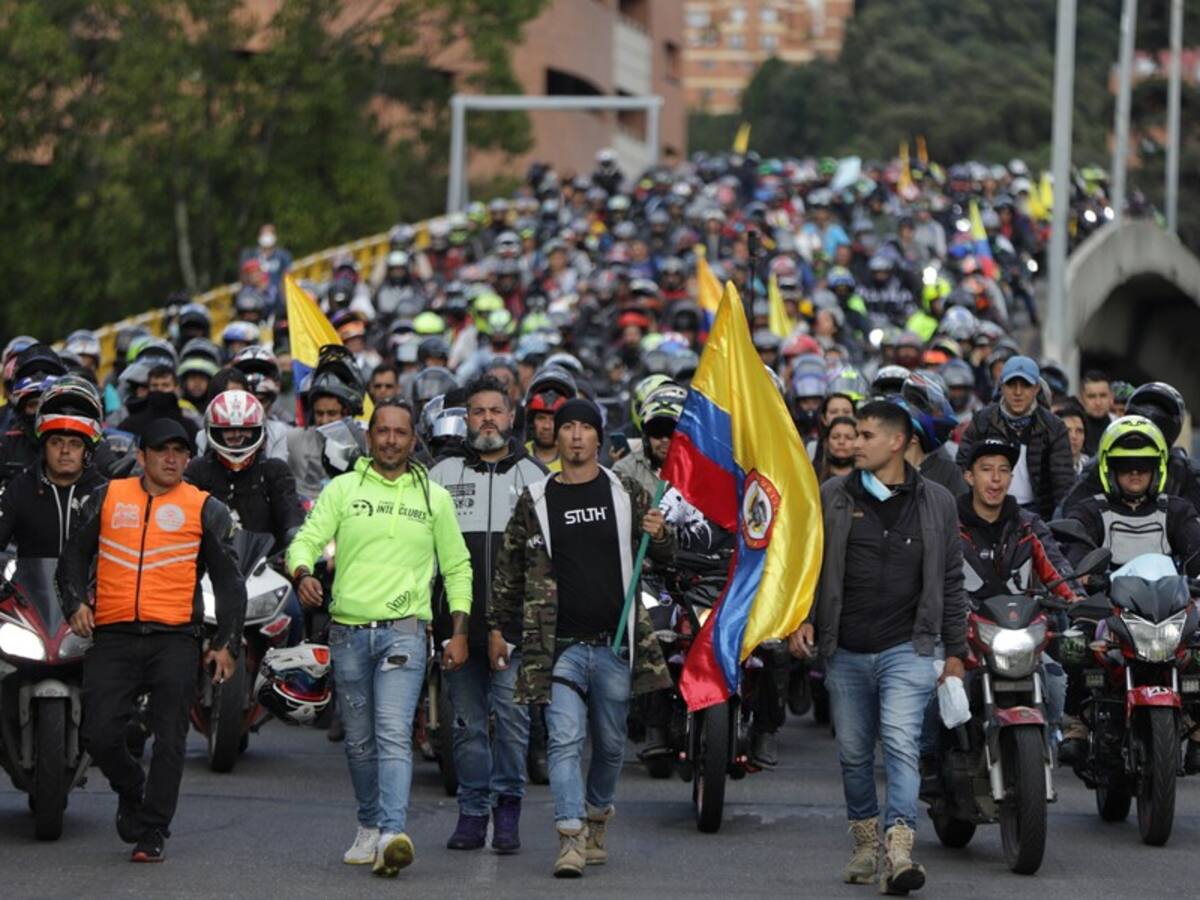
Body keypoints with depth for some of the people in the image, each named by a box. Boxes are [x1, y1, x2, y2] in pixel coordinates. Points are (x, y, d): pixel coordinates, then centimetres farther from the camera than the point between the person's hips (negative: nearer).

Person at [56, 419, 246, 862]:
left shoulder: (206, 509, 9)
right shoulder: (107, 498, 13)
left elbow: (229, 581, 10)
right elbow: (74, 555, 19)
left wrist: (228, 644, 3)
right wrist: (75, 601, 1)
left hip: (175, 639, -1)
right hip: (113, 637, 1)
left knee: (169, 740, -4)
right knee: (100, 734, -5)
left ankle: (153, 832, 4)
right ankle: (131, 789, 24)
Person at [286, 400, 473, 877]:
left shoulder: (434, 498, 10)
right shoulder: (342, 489, 8)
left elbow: (457, 567, 15)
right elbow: (307, 539, 0)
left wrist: (459, 631, 7)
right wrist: (303, 573, -23)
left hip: (404, 630, -2)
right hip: (348, 631, 2)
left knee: (394, 734, -17)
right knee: (359, 741, 11)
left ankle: (392, 835, -29)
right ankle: (370, 827, 27)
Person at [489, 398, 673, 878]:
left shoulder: (626, 493, 6)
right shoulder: (534, 502, 4)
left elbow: (663, 557, 12)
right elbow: (509, 568, 11)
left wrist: (660, 535, -11)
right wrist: (497, 627, 8)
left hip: (615, 642, 1)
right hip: (560, 644, -1)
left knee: (610, 742, 11)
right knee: (565, 740, -11)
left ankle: (597, 817, 31)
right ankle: (571, 837, -15)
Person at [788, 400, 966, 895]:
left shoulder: (936, 503, 5)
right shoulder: (832, 497, 6)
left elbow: (950, 581, 9)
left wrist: (955, 651, 8)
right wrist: (801, 617, -5)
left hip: (907, 649, -3)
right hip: (845, 651, 3)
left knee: (901, 746, -16)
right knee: (854, 753, 10)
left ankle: (899, 853, -24)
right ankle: (866, 843, 25)